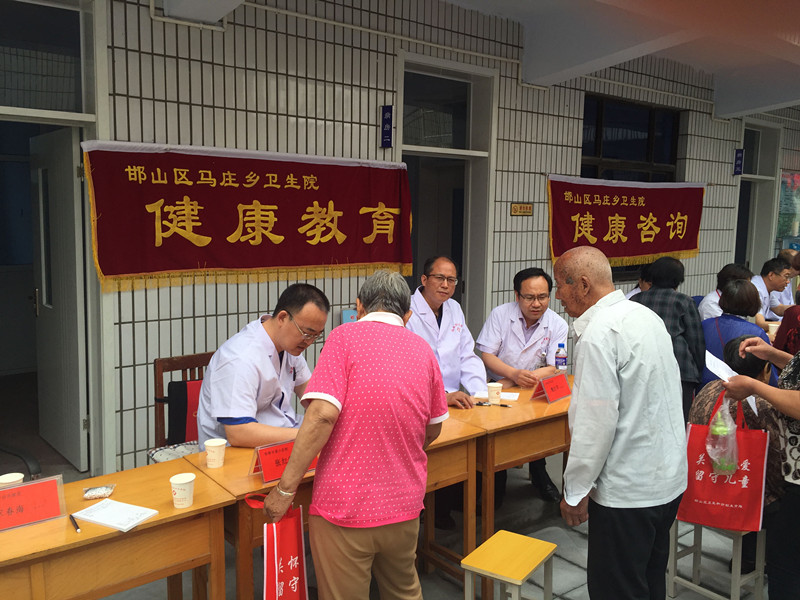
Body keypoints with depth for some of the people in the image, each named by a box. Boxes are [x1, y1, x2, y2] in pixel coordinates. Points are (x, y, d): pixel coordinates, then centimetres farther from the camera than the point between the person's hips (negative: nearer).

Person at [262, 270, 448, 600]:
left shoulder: (345, 337, -9)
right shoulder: (422, 349, 4)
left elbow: (323, 414, -21)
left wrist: (285, 488, -14)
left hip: (344, 506, -4)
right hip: (405, 504, 5)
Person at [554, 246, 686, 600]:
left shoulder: (598, 335, -21)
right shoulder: (647, 316, 7)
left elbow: (596, 422, -23)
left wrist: (575, 491, -13)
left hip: (628, 490, -9)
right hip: (668, 477, 9)